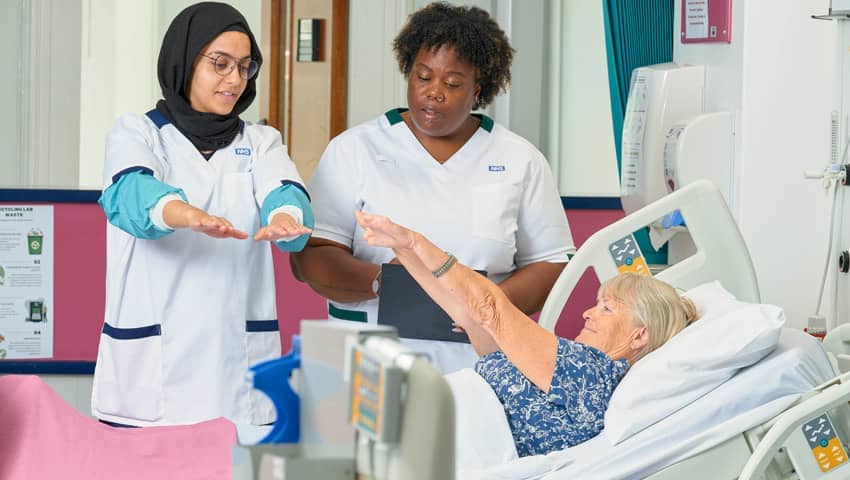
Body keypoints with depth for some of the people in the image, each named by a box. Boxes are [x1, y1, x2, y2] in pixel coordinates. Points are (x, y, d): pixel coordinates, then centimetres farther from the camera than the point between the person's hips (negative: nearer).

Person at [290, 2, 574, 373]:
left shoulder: (520, 161, 12)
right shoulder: (354, 150, 9)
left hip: (480, 369, 1)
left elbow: (551, 263, 12)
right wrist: (379, 281, -17)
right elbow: (309, 257, 2)